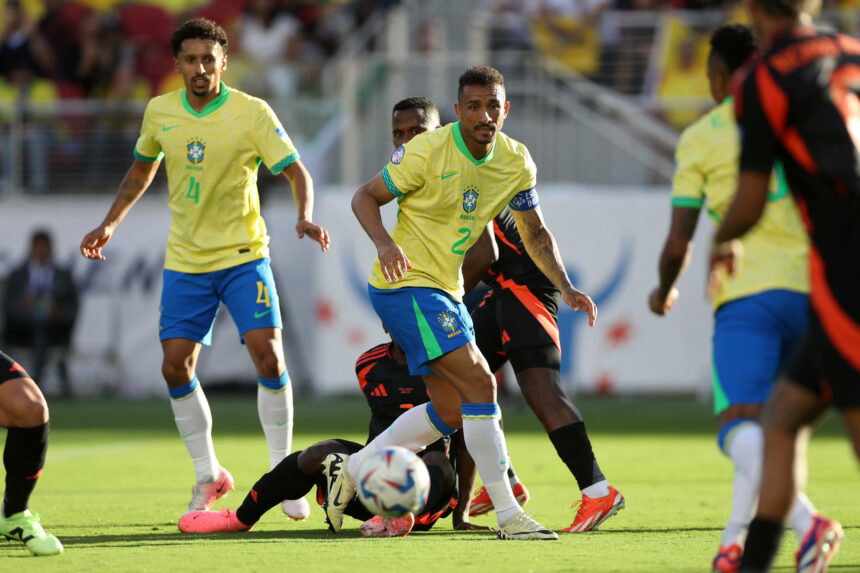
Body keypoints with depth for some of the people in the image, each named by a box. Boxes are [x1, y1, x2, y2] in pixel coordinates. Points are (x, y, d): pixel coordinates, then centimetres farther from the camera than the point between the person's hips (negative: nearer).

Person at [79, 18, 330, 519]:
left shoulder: (253, 113, -10)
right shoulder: (160, 112, 1)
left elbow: (296, 172, -10)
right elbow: (142, 170, 18)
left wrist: (305, 216, -28)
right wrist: (110, 223, 12)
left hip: (244, 255, -3)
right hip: (185, 261, 3)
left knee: (268, 355, -16)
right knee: (176, 368, -3)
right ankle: (209, 476, 15)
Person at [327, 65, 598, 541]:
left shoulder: (516, 162, 1)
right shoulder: (427, 151, -18)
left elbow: (535, 233, 12)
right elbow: (365, 197, -10)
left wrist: (566, 289, 0)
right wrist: (385, 243, -29)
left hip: (445, 290, 8)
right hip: (406, 285, -8)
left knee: (451, 409, 11)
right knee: (479, 384, -17)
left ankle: (349, 470, 23)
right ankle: (508, 516, -15)